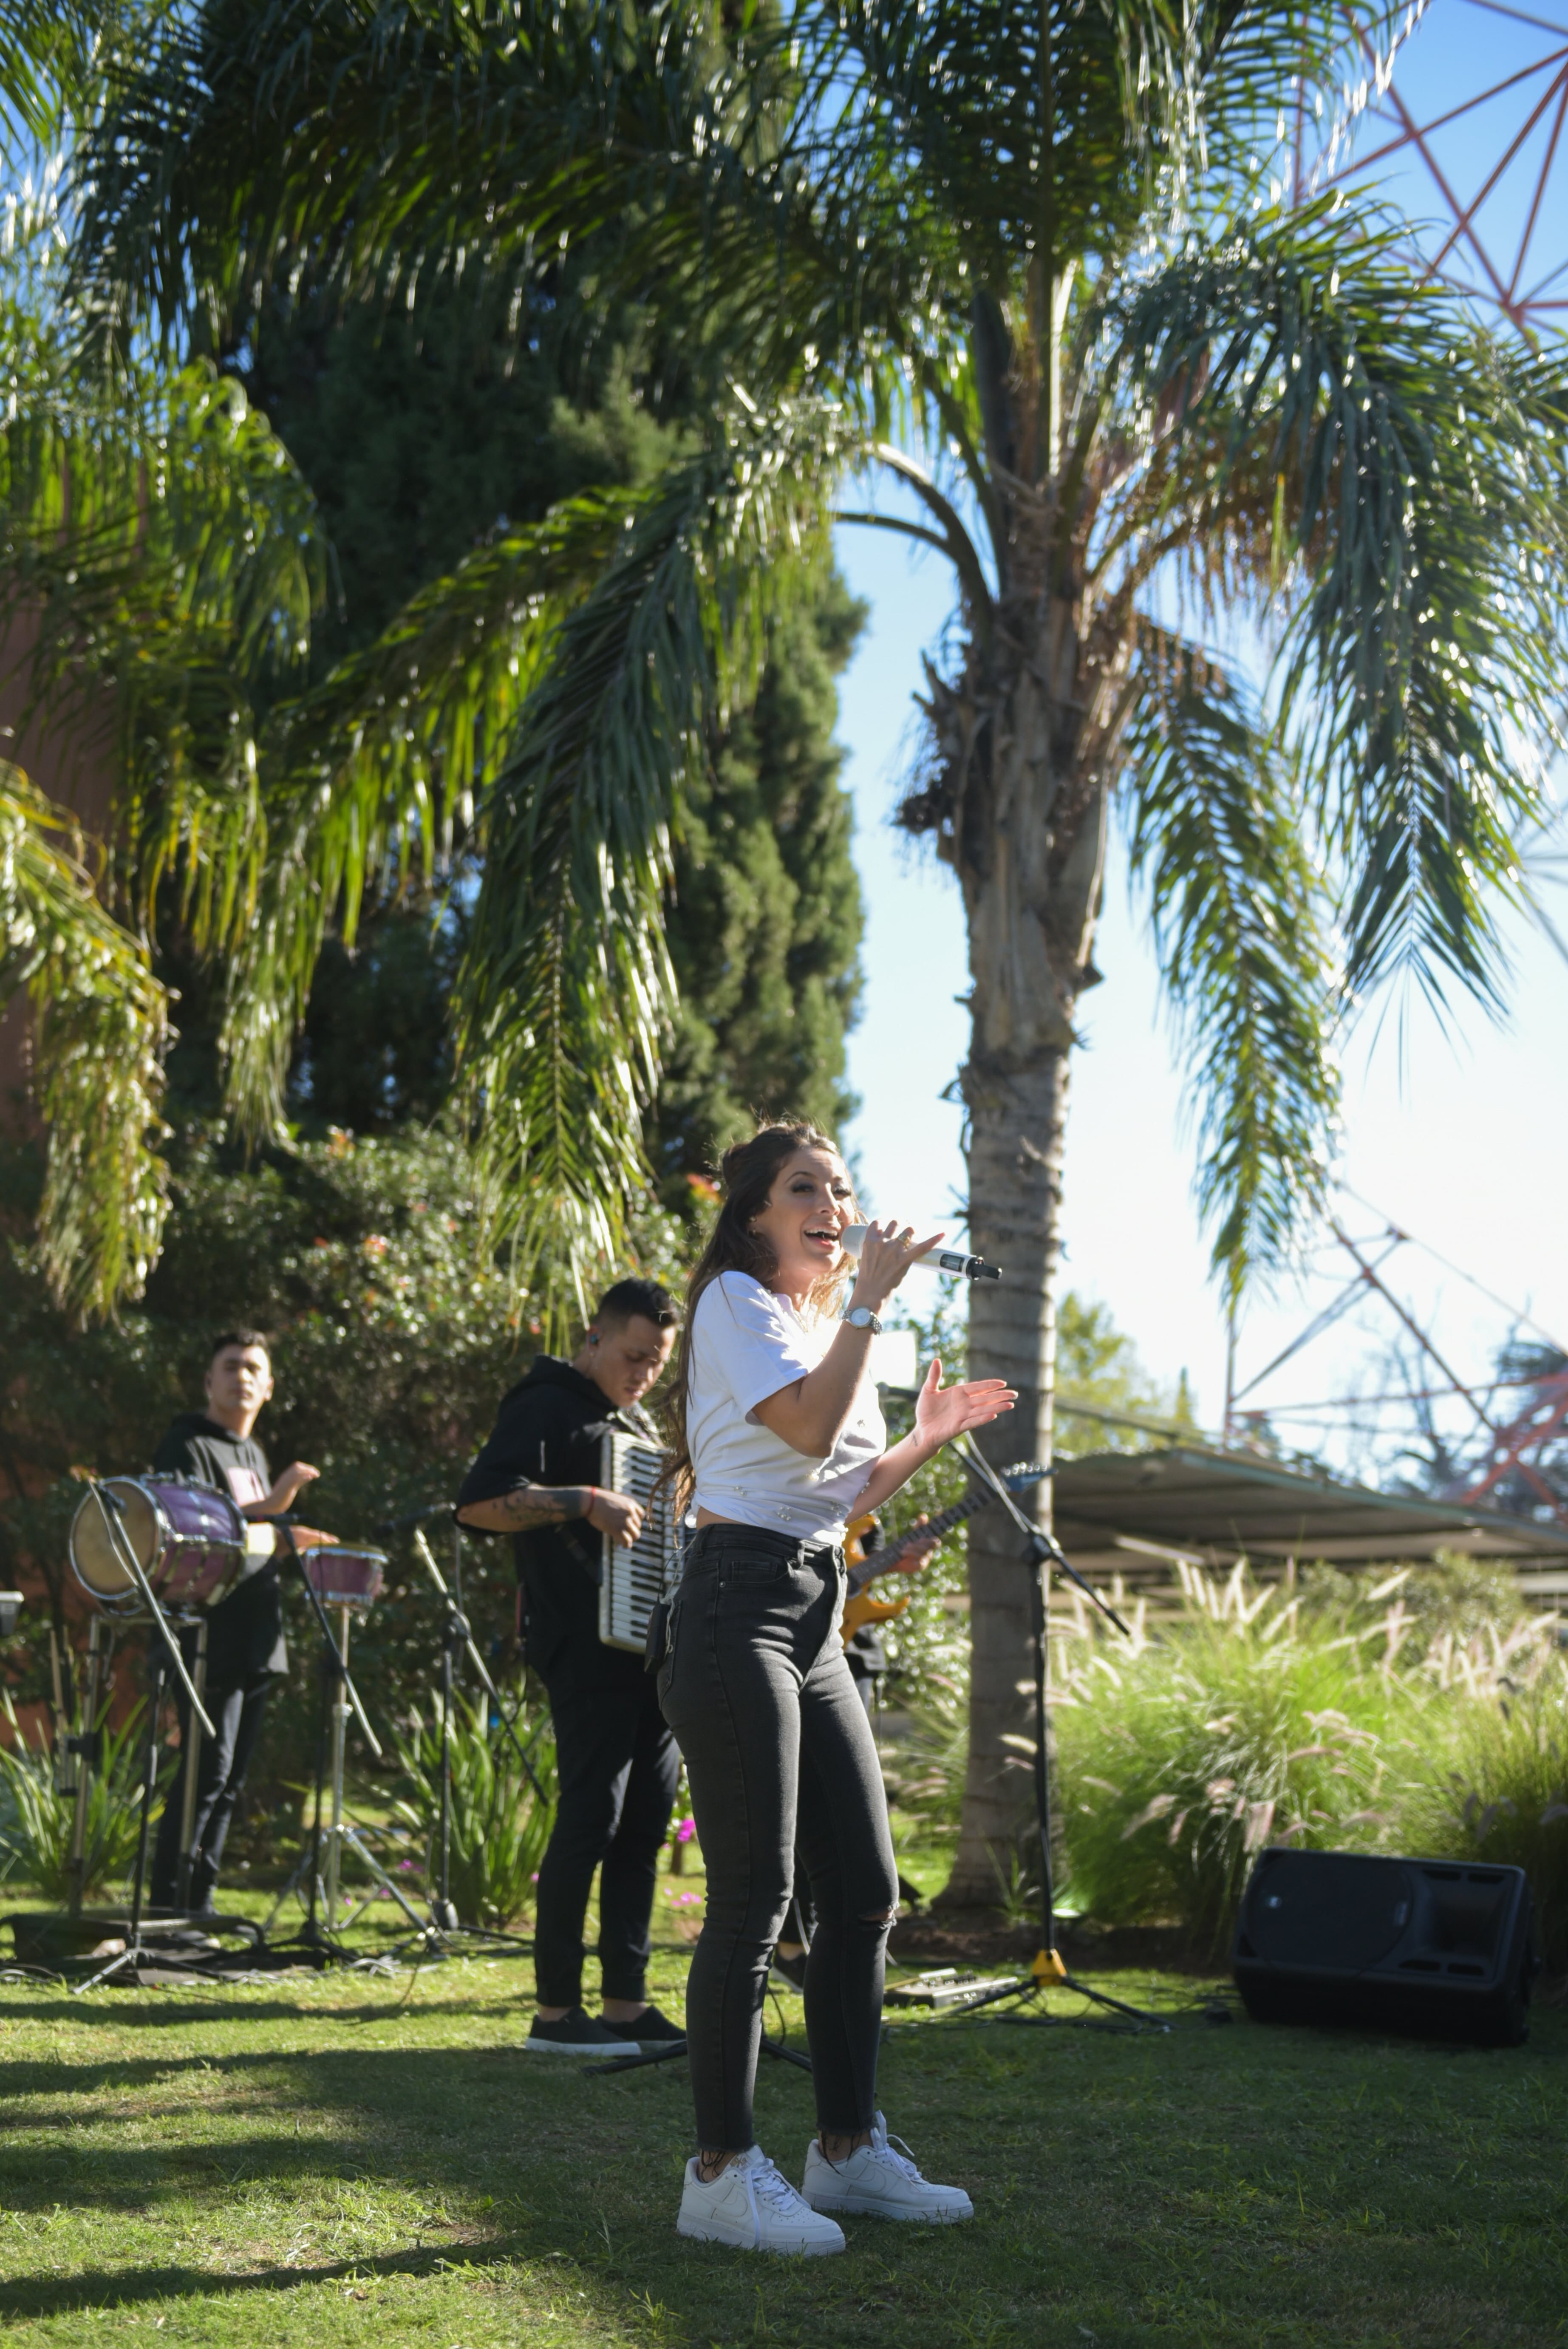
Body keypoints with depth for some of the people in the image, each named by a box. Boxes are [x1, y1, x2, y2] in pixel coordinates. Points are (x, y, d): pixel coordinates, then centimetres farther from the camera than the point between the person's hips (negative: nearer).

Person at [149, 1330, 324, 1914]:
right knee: (207, 1774, -10)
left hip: (256, 1641, 8)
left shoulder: (254, 1455, 21)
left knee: (230, 1782, 10)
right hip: (210, 1640, -8)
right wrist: (276, 1502, -23)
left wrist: (291, 1541, 11)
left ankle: (198, 1907, 16)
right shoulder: (188, 1447, -6)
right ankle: (167, 1909, -4)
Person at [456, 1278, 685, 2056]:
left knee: (646, 1819, 9)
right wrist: (585, 1501, -28)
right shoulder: (546, 1407, -5)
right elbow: (480, 1503, -20)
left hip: (650, 1644, 9)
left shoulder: (638, 1422, 22)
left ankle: (626, 2003, 15)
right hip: (587, 1648, -9)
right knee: (591, 1817, -9)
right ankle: (557, 2012, -2)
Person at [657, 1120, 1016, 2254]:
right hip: (741, 1612, -9)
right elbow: (811, 1430, -20)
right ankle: (722, 2173, 2)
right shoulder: (736, 1301, -5)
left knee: (866, 1892, 10)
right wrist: (872, 1302, -15)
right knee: (753, 1902, -7)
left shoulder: (821, 1321, 20)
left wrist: (928, 1439, 14)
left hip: (815, 1620, 9)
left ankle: (848, 2148, 22)